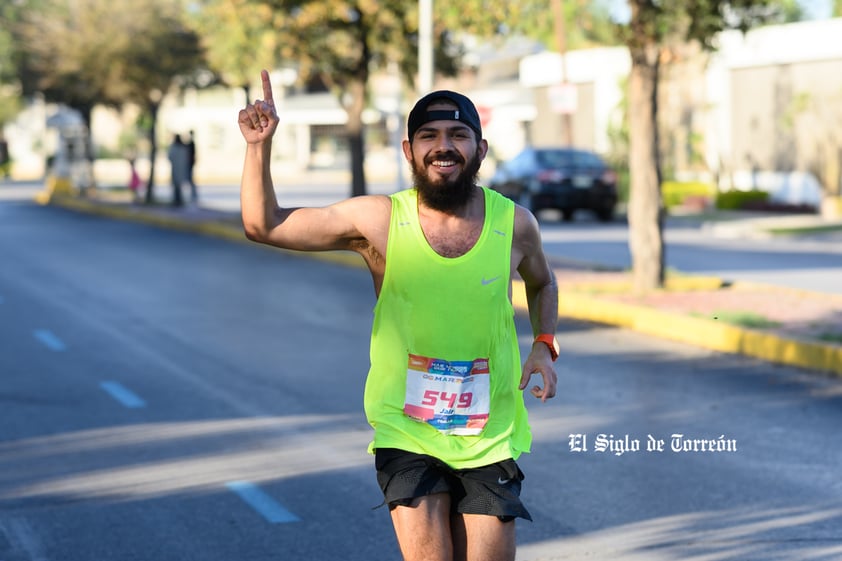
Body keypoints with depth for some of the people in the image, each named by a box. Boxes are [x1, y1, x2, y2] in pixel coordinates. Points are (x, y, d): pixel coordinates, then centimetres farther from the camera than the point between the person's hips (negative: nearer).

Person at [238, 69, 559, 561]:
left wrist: (545, 346, 2)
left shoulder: (514, 224, -4)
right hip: (406, 432, -2)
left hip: (490, 439, 2)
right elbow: (264, 225, -5)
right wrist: (260, 146, -17)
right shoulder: (378, 220, -9)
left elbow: (542, 284, 18)